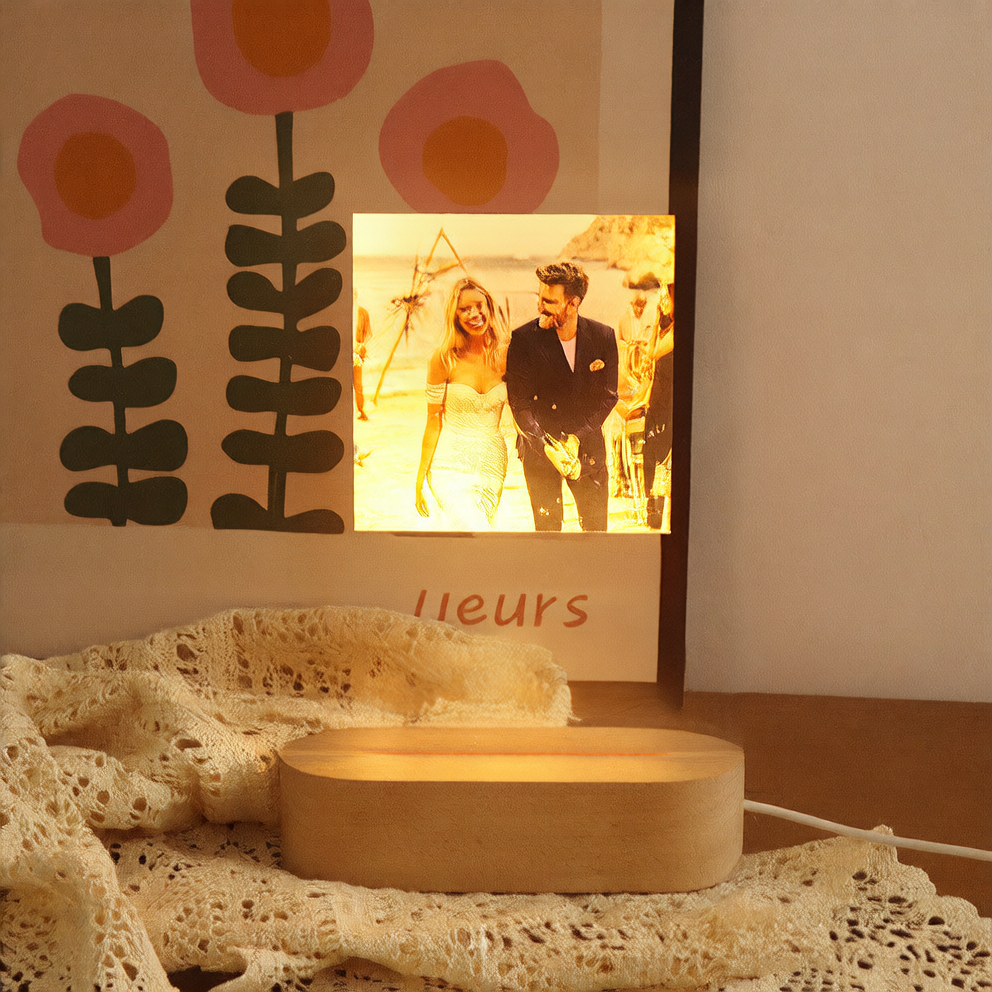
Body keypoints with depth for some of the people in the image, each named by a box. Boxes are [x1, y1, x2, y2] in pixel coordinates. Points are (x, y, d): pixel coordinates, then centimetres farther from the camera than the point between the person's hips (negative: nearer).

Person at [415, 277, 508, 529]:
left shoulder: (503, 357, 1)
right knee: (474, 528, -24)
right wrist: (420, 478, -3)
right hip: (451, 465, -4)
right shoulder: (444, 359, -8)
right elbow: (433, 420, -4)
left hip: (492, 465, 4)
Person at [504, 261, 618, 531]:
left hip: (588, 446, 2)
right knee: (547, 526, 3)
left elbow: (607, 396, -2)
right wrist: (548, 448, -22)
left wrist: (577, 438, -14)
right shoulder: (522, 339, -12)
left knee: (597, 526, 8)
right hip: (539, 448, -2)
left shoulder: (603, 337, -6)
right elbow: (520, 404, -11)